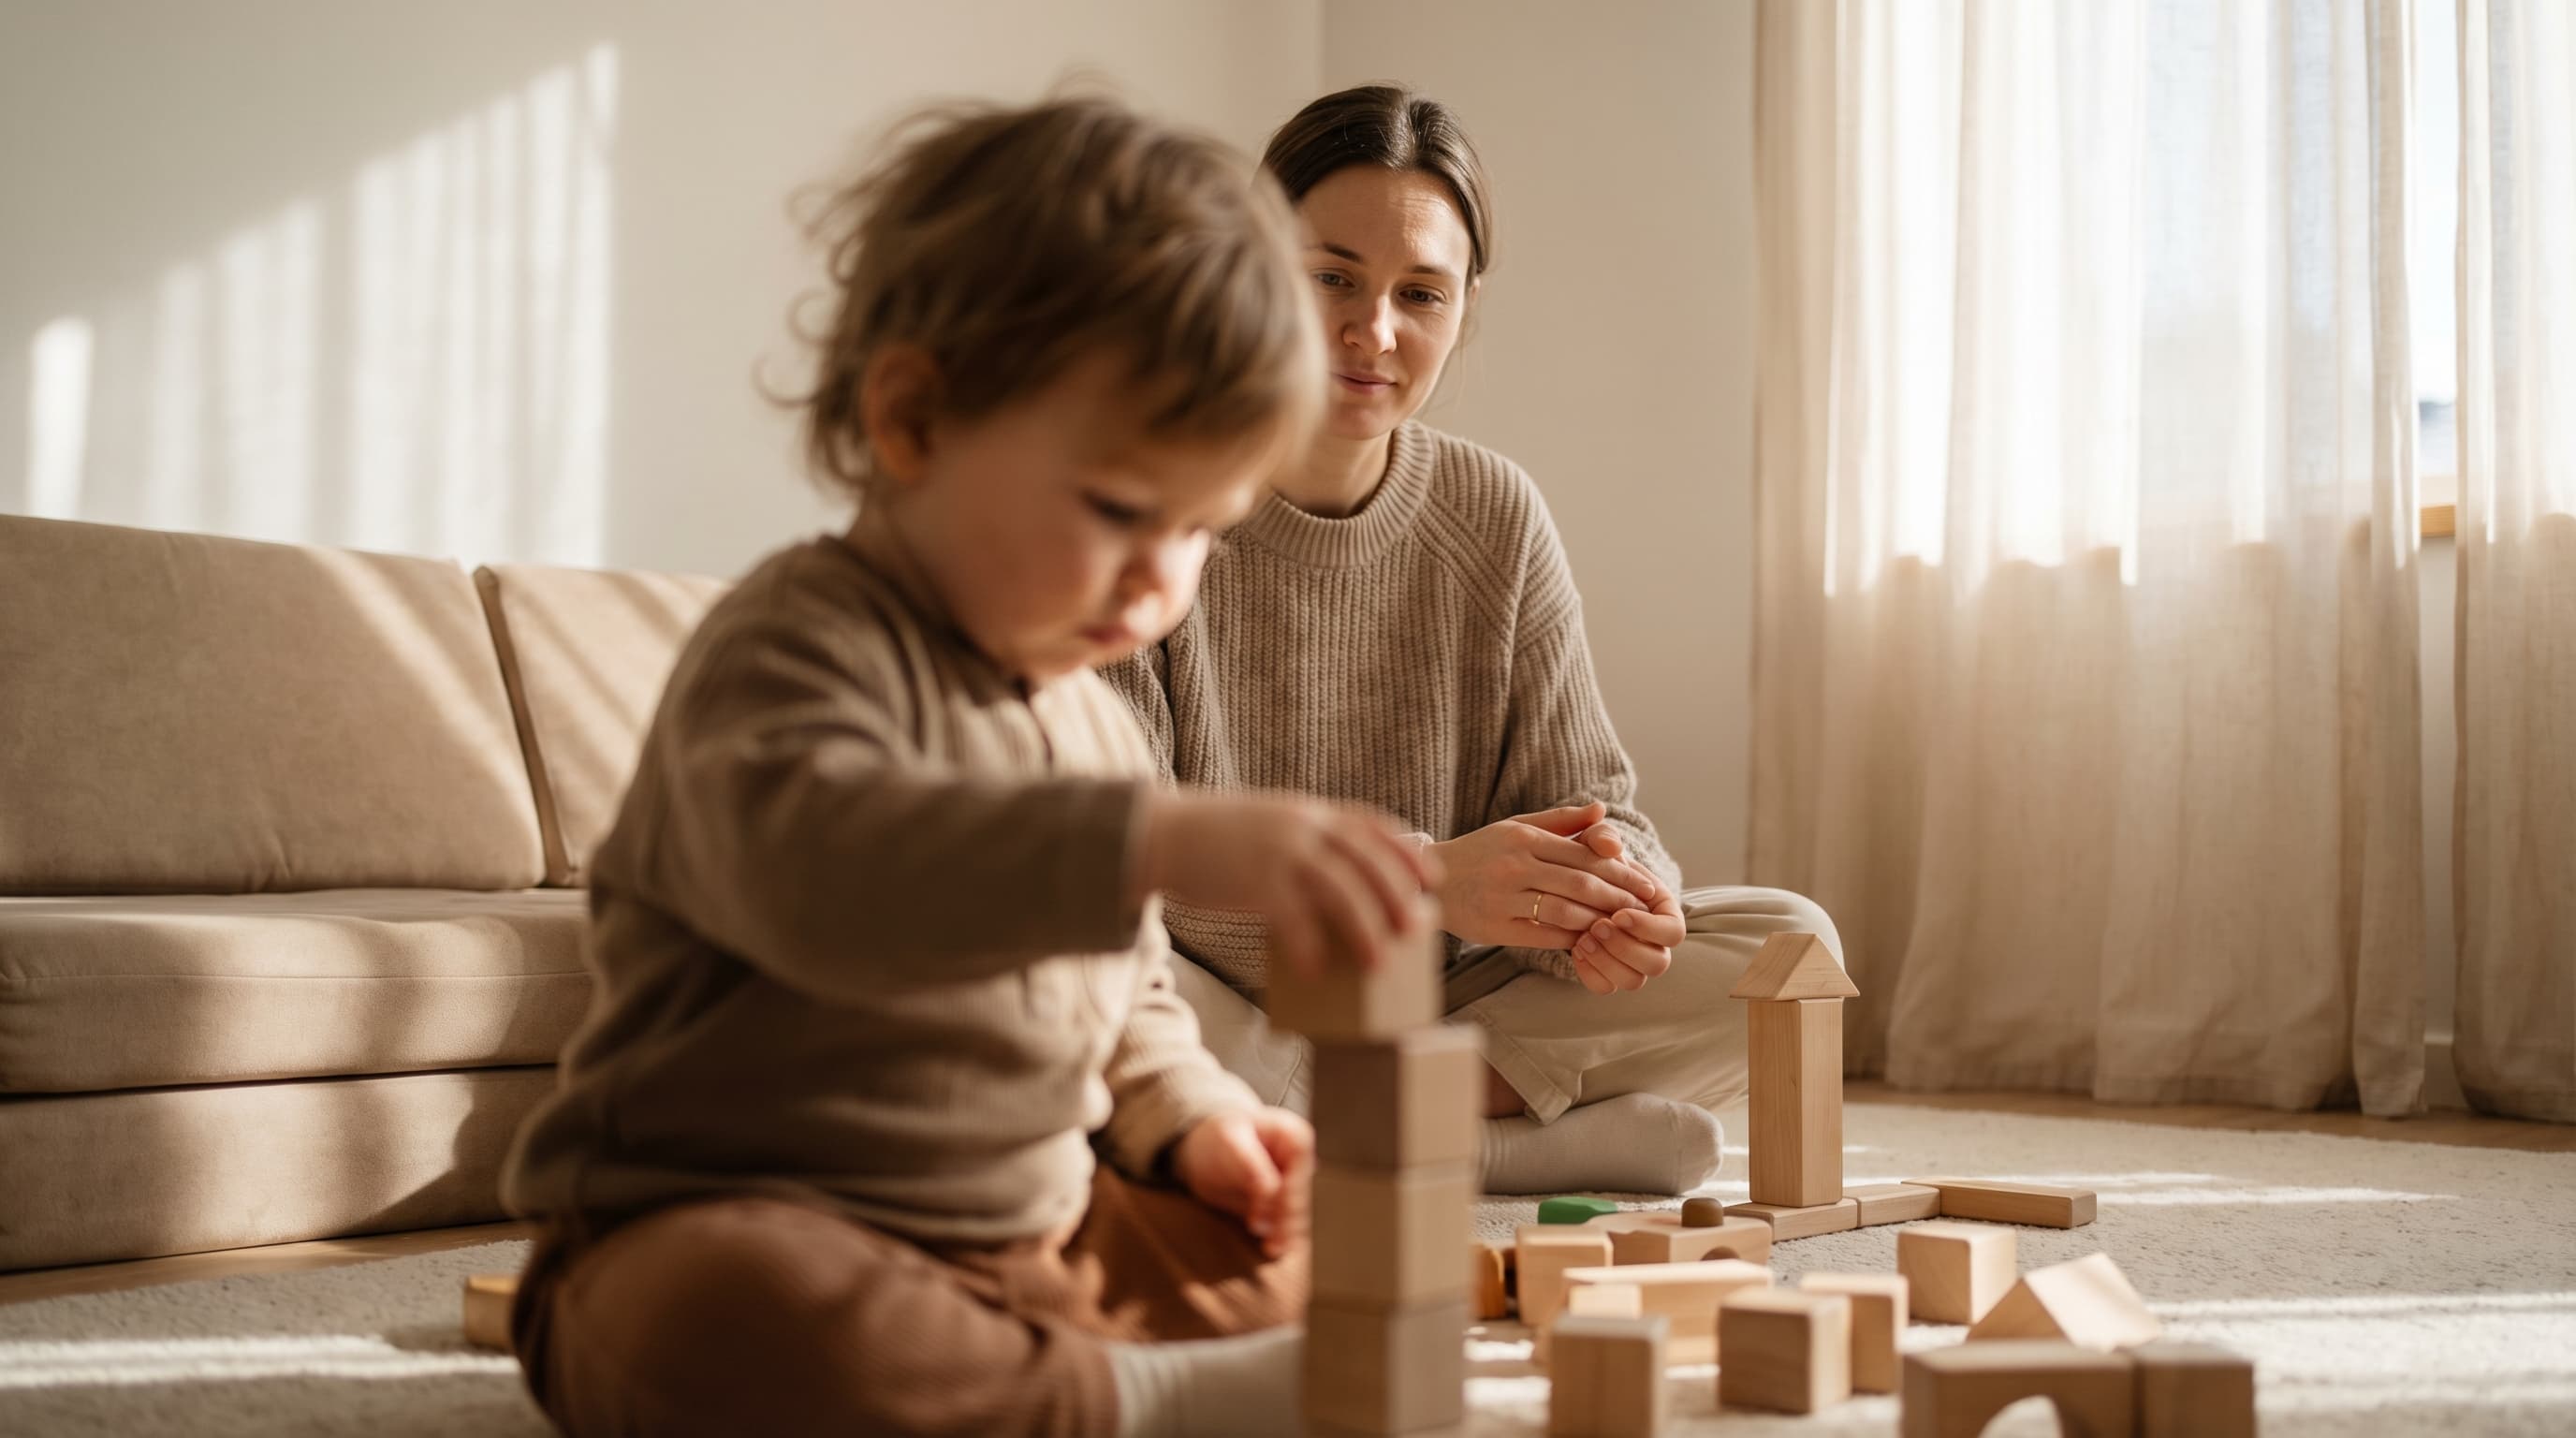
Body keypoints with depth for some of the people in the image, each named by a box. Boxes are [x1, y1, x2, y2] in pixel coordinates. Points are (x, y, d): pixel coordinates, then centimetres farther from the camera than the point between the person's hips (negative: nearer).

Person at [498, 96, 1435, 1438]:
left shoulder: (1091, 717, 13)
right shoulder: (800, 646, -14)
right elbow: (814, 862, -40)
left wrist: (1186, 1116, 5)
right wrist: (1173, 840, -50)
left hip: (1041, 1238, 8)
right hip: (744, 1228, -8)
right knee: (723, 1318, -41)